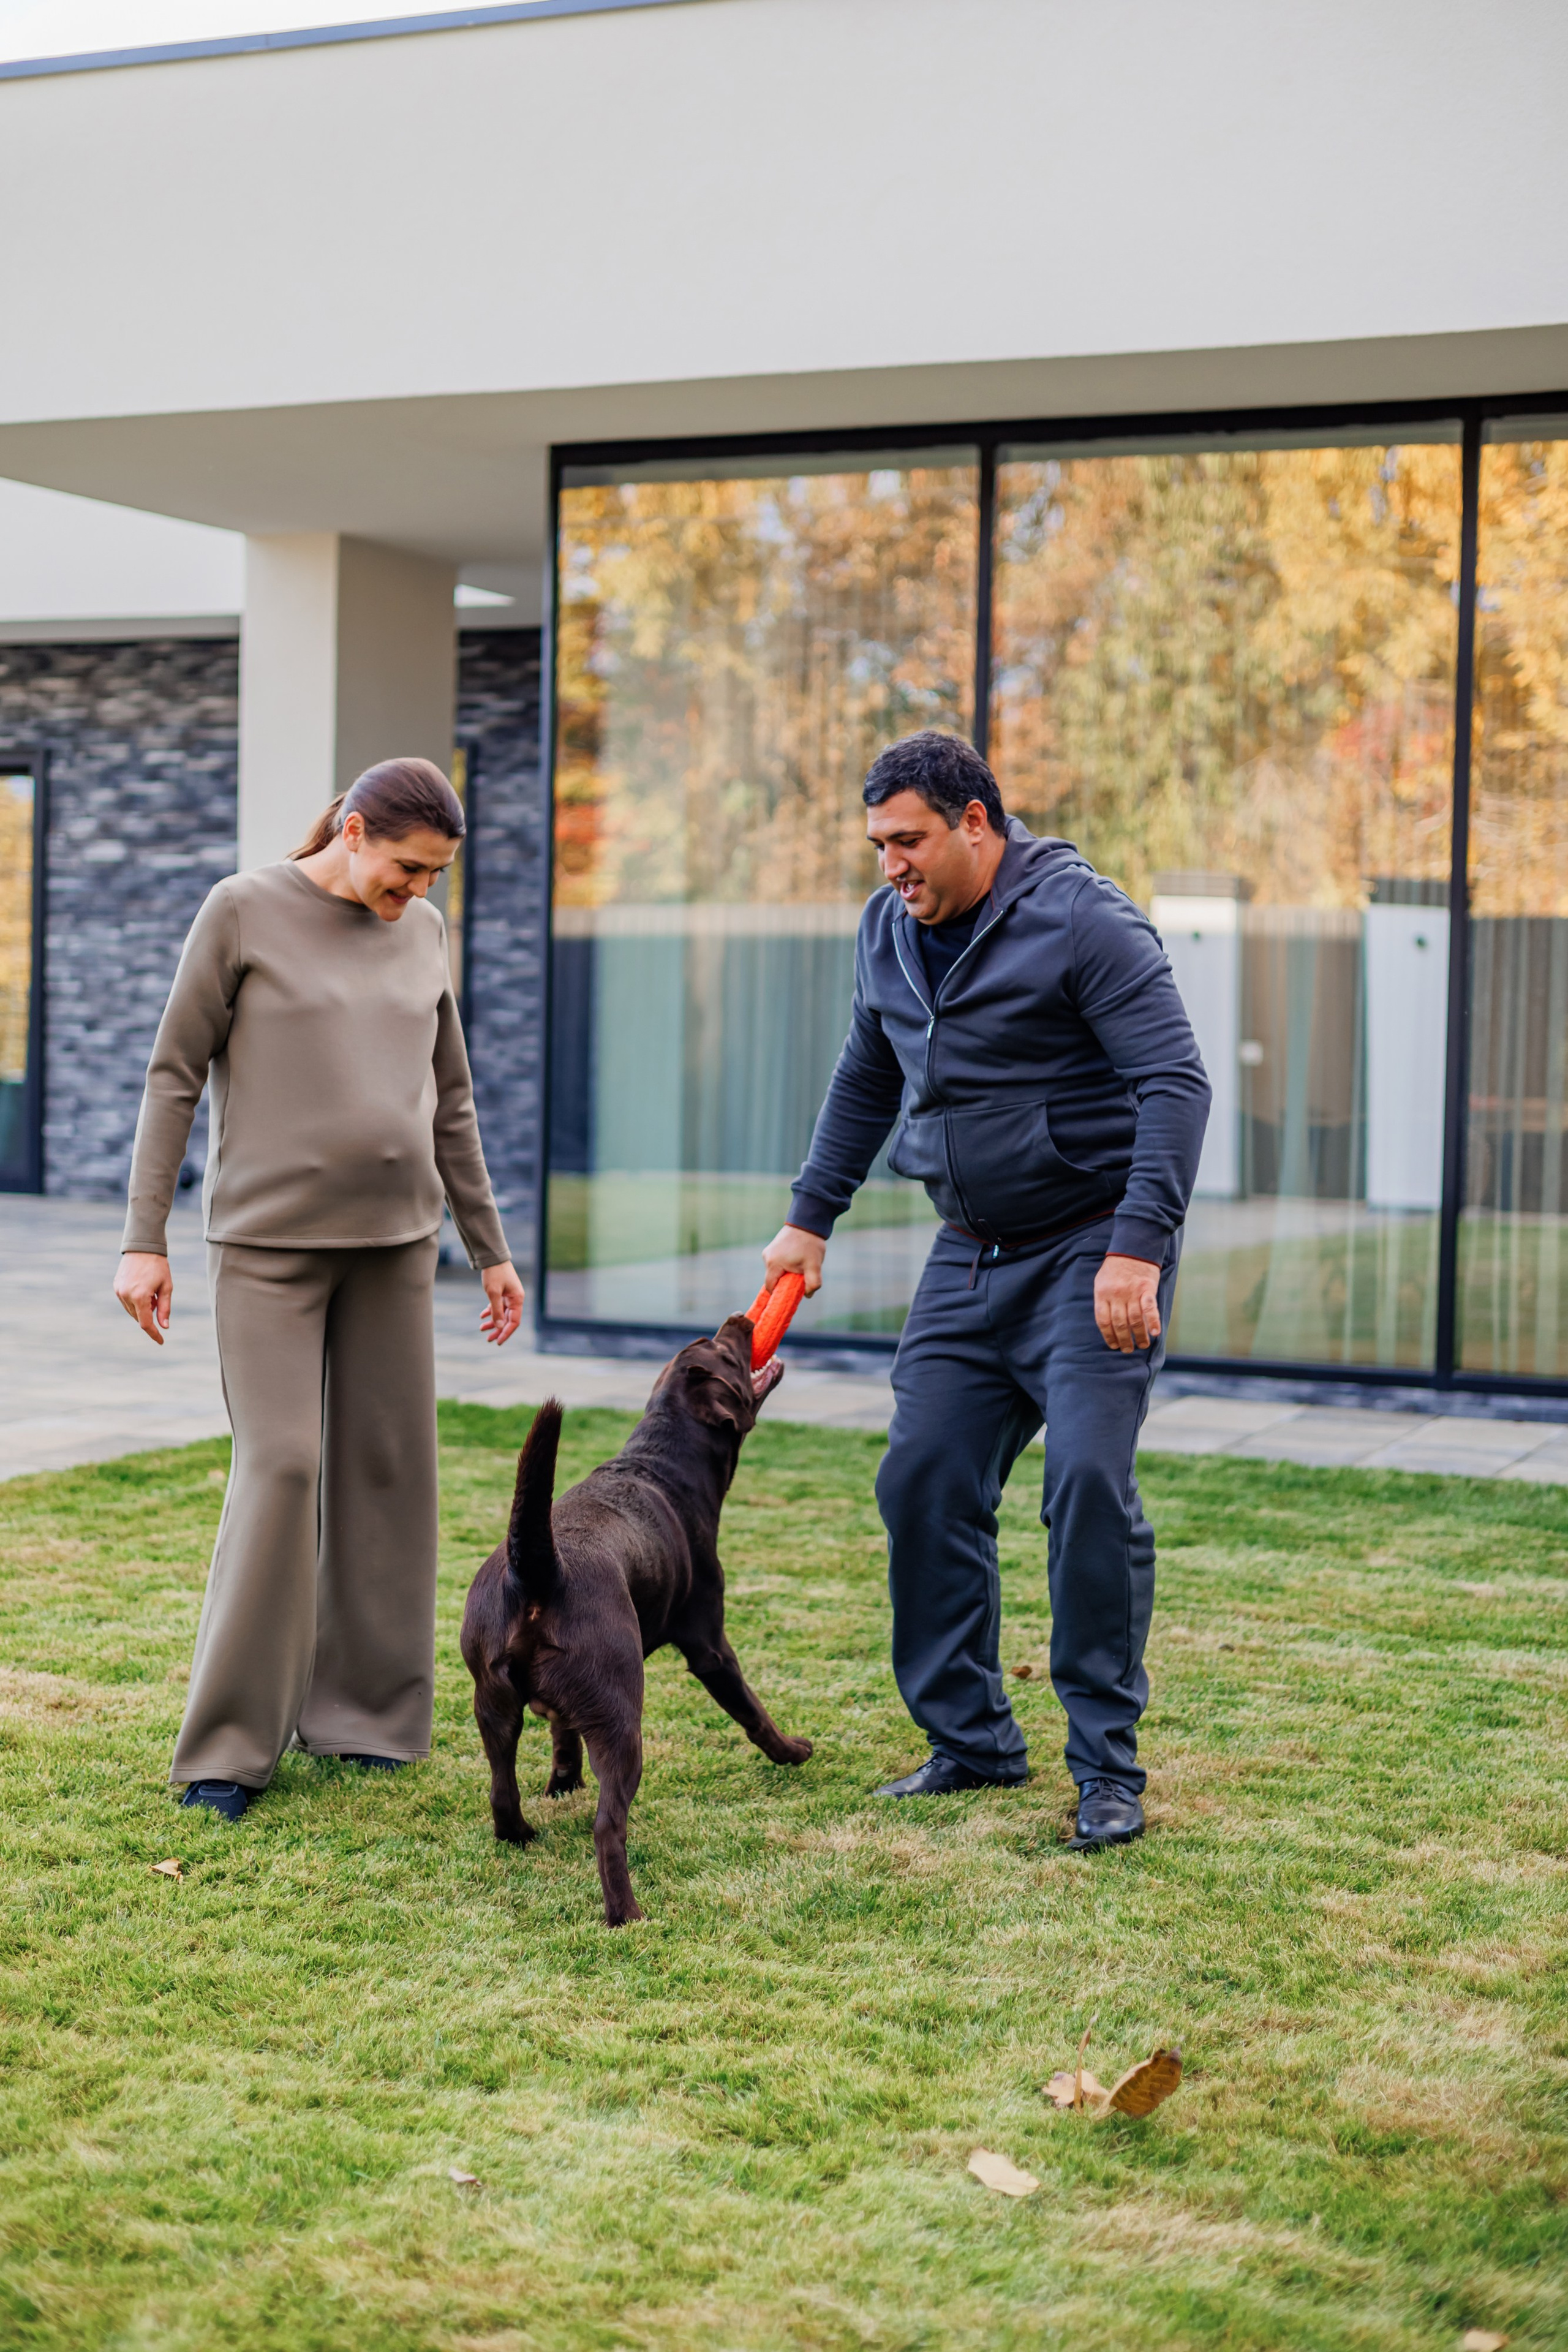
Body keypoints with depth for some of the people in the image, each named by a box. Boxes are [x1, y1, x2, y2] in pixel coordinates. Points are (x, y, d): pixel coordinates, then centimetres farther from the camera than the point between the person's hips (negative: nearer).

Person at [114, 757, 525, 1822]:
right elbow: (174, 1079, -2)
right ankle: (233, 1741, -2)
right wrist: (145, 1242, -6)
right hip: (269, 1241, -4)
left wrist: (491, 1248, 16)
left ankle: (362, 1711, 14)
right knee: (279, 1467, -10)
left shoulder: (422, 932, 9)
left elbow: (451, 1102, 16)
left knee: (386, 1466, 2)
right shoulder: (243, 912, -3)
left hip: (394, 1242, 4)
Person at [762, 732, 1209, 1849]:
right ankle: (971, 1739, 16)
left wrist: (1137, 1249, -26)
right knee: (925, 1482, 2)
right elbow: (865, 1083, 23)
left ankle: (1109, 1768, -2)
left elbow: (1175, 1082, -19)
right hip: (970, 1254, 7)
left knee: (1090, 1486, -14)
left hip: (1094, 1246, -7)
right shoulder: (889, 931, 8)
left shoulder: (1085, 920, -15)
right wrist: (811, 1219, 20)